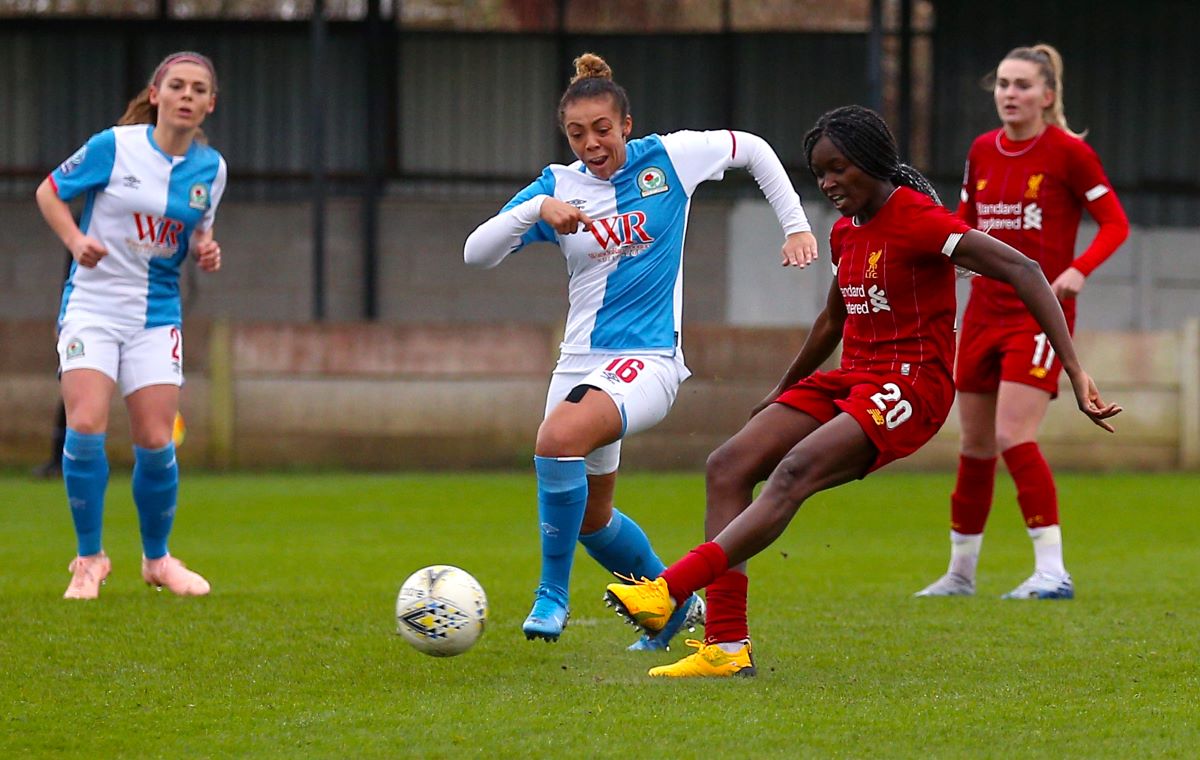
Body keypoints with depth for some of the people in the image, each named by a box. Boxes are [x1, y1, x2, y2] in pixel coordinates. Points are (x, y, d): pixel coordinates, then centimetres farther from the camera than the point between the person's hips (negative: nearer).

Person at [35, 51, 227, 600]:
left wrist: (205, 251, -5)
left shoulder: (210, 168, 3)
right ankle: (89, 559, -1)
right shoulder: (114, 146, -9)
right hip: (92, 304, -3)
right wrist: (76, 240, -16)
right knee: (86, 426, -18)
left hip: (156, 316, 3)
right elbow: (49, 192, 1)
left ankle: (157, 558, 21)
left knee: (155, 442, -3)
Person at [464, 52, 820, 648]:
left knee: (559, 438, -32)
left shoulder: (667, 159, -4)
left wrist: (796, 226, 9)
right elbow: (476, 253, -9)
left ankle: (552, 594, -18)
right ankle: (673, 604, 40)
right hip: (581, 358, 5)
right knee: (591, 518, 14)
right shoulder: (557, 186, 1)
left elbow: (751, 150, 13)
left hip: (649, 359, -5)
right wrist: (536, 212, -25)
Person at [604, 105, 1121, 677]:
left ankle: (671, 590, -38)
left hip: (909, 385, -9)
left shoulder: (918, 222, -13)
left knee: (794, 473, -29)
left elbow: (1022, 271, -18)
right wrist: (781, 393, 39)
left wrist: (1074, 371, -24)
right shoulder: (845, 232, 13)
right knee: (728, 466, -9)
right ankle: (726, 646, -15)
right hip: (849, 380, 9)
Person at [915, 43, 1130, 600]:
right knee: (975, 444, 10)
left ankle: (1052, 571, -15)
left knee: (1013, 435, -18)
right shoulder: (982, 151, 8)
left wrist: (1079, 270, -23)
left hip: (1040, 312, -6)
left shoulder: (1068, 153, -9)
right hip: (985, 310, 6)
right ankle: (961, 572, 22)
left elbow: (1115, 222, -7)